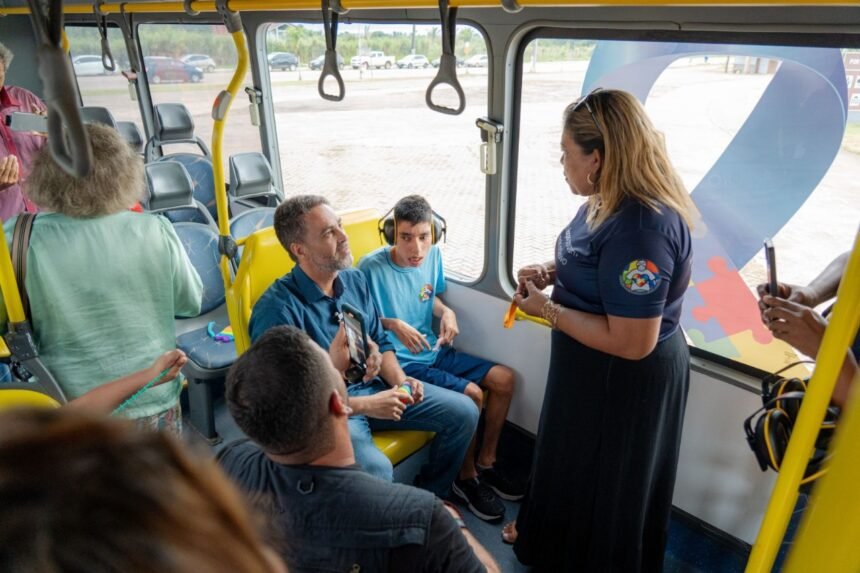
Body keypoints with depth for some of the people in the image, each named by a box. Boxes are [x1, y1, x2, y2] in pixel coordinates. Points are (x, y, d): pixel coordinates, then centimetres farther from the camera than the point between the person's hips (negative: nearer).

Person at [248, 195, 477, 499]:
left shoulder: (355, 280, 2)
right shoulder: (276, 310, -22)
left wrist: (399, 379, -7)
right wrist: (365, 405, -22)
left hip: (374, 388, 7)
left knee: (464, 411, 0)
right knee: (376, 470, -34)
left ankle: (432, 494, 23)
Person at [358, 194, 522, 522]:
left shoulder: (433, 255, -2)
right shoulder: (372, 267, -21)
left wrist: (446, 312, -4)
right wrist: (393, 324, -24)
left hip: (434, 351, 8)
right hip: (401, 362, -7)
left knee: (504, 379, 2)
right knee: (471, 394, -22)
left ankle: (486, 461, 19)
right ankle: (466, 478, 3)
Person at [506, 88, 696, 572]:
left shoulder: (640, 227, -34)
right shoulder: (609, 201, -3)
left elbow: (631, 343, -32)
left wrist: (547, 309, -24)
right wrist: (555, 273, -3)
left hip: (625, 381, -10)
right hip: (592, 368, 10)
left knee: (604, 477, 16)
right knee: (568, 455, 29)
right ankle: (545, 533, 54)